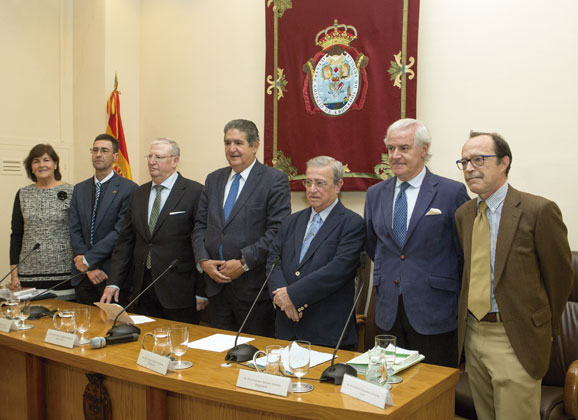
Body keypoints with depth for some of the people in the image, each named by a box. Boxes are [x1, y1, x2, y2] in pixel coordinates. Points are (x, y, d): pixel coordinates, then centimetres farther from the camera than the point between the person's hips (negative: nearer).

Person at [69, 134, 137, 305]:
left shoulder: (128, 189, -6)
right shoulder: (79, 189, 12)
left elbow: (121, 232, -13)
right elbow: (74, 231, 6)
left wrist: (88, 259, -13)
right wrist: (89, 268, -6)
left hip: (112, 273, -5)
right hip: (83, 276, 5)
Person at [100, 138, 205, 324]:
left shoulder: (195, 192, -7)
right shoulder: (139, 194, 13)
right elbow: (125, 241, 13)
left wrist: (201, 292, -11)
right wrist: (113, 283, 5)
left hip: (179, 292, -5)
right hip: (142, 287, 5)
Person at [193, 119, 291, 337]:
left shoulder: (275, 180, -6)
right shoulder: (213, 179, 14)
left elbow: (278, 230, -14)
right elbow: (200, 225, 13)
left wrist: (244, 263, -17)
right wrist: (203, 260, -2)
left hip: (253, 286, -5)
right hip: (216, 283, 6)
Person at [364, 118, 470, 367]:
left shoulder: (452, 193, -6)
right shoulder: (375, 194, 8)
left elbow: (467, 252, -2)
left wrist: (464, 305, 3)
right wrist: (386, 276, 11)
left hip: (433, 312, -4)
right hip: (388, 312, 4)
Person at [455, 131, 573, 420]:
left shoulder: (539, 210, -12)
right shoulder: (463, 215, 7)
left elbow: (559, 275, -4)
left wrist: (545, 328, 4)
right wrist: (465, 324, 9)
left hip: (515, 341, -6)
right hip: (472, 334, 6)